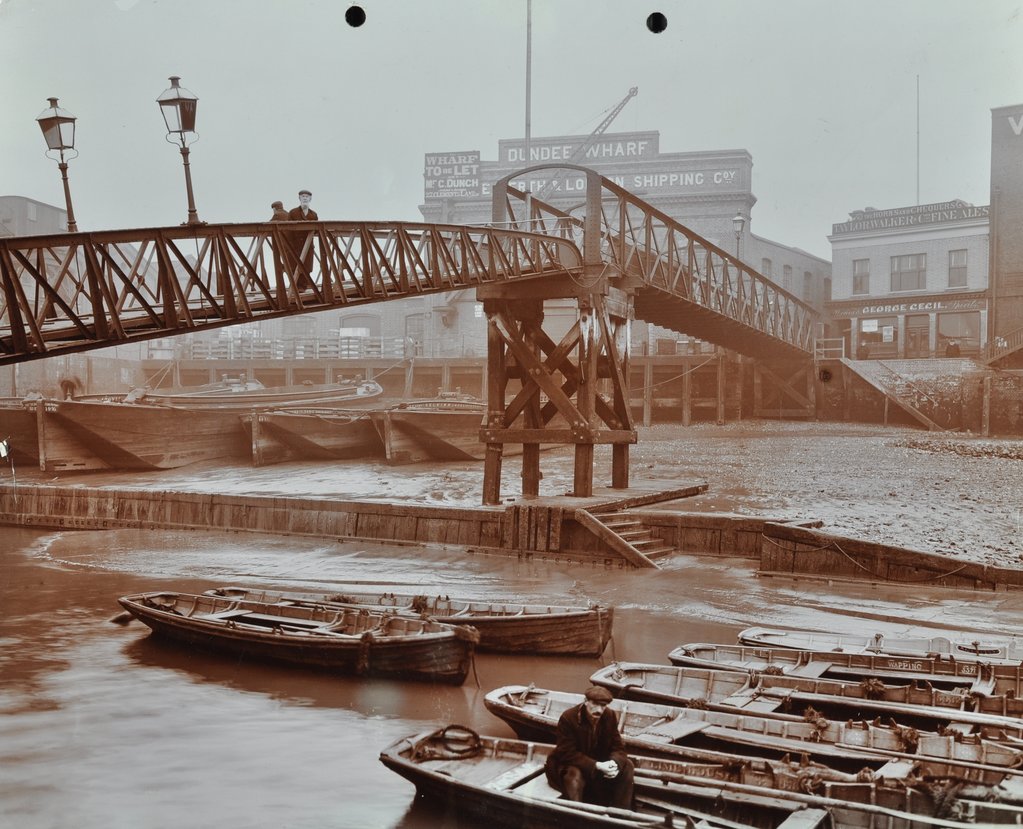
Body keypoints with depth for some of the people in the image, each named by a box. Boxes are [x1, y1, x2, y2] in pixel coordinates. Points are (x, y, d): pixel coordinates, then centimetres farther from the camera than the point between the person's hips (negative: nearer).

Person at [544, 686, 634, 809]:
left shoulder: (610, 716, -8)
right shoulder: (568, 718, -24)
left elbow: (618, 747, -4)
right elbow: (568, 754, -26)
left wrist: (614, 763, -30)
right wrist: (597, 766, -36)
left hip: (599, 763, 6)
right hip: (569, 764, -6)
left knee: (627, 766, -11)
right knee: (575, 775, -38)